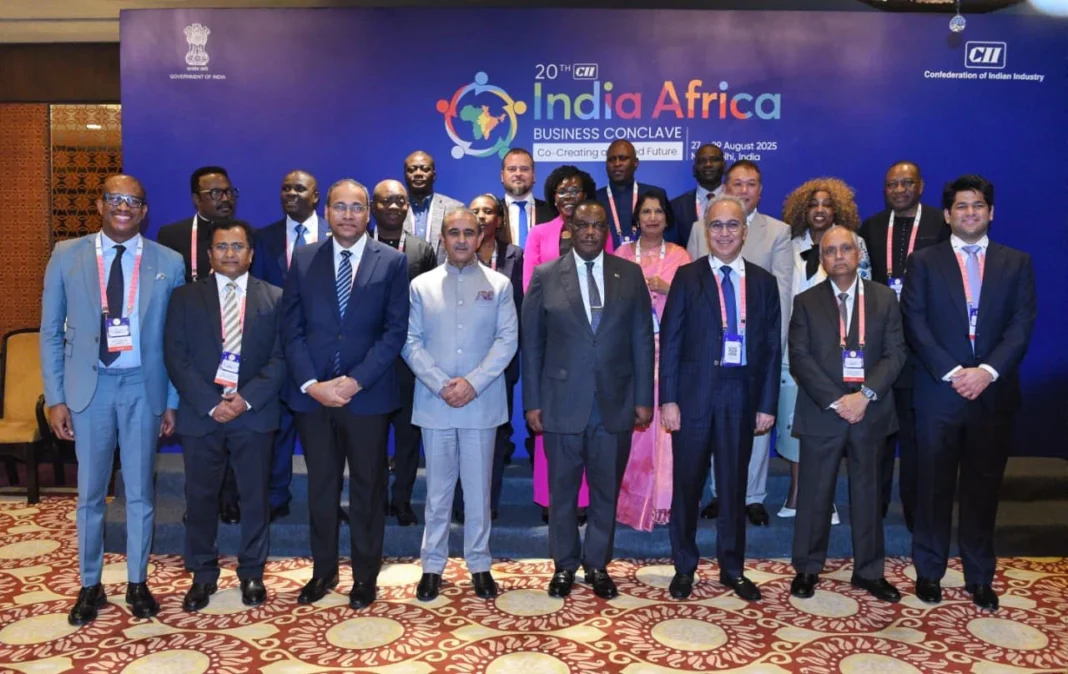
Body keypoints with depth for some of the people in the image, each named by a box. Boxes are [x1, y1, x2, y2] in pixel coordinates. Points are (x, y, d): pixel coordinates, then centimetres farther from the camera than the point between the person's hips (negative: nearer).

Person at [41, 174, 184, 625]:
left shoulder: (169, 263, -1)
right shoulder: (67, 255, 0)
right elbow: (51, 332, 2)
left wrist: (172, 401, -1)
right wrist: (55, 397, -2)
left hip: (143, 386, 0)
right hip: (89, 385, 0)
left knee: (140, 491, 10)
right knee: (90, 492, 11)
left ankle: (137, 583, 26)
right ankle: (90, 585, 27)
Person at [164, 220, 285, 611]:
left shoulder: (274, 298, 5)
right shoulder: (185, 297, 6)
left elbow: (281, 356, -2)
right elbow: (176, 357, -2)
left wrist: (247, 399, -14)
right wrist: (211, 403, -13)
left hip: (255, 413, 0)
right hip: (200, 413, 1)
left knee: (255, 497, 8)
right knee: (200, 498, 9)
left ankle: (252, 573, 23)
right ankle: (203, 575, 24)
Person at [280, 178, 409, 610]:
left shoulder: (392, 262, -1)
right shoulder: (304, 259, 5)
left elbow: (395, 331, -6)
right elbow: (291, 329, 2)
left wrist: (355, 381, -14)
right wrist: (310, 384, -10)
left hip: (367, 394, -2)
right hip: (312, 393, 2)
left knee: (368, 488, 9)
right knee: (320, 486, 13)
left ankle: (365, 575, 25)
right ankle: (323, 571, 29)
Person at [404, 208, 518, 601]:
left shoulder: (499, 285, 5)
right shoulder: (421, 285, 7)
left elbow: (507, 340, -2)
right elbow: (411, 342, 1)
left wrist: (473, 383, -13)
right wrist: (441, 385, -12)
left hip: (482, 403, 0)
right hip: (434, 404, 1)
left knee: (478, 488, 7)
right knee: (437, 489, 8)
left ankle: (479, 564, 20)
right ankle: (432, 565, 20)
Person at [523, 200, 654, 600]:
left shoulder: (630, 274, 4)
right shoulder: (545, 276, 1)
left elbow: (642, 339, 4)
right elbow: (531, 343, 1)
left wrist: (643, 398, 0)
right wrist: (532, 402, -3)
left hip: (615, 403, 1)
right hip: (562, 403, -1)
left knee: (606, 491, 11)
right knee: (562, 491, 11)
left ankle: (597, 564, 28)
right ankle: (564, 564, 28)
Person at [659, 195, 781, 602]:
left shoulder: (764, 282, 7)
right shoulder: (687, 277, 0)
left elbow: (772, 347, 6)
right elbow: (670, 340, -3)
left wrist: (767, 404, 1)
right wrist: (668, 399, -9)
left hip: (742, 396, 2)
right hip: (694, 394, -2)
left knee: (734, 485, 11)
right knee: (687, 484, 7)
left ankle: (732, 569, 26)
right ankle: (684, 568, 23)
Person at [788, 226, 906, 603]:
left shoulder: (884, 298, 6)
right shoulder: (806, 302, 3)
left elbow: (895, 353, -1)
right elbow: (799, 359, -5)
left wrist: (866, 394, -15)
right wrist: (835, 400, -15)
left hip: (870, 412, 1)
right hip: (821, 412, -1)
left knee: (868, 493, 10)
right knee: (815, 494, 5)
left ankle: (869, 572, 23)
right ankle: (807, 569, 19)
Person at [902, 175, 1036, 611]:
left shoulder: (1017, 263, 8)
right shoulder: (924, 262, 4)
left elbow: (1021, 325, -1)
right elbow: (915, 324, -4)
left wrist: (987, 371, -15)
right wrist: (952, 372, -14)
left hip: (995, 392, 1)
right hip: (938, 391, -1)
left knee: (983, 486, 10)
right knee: (934, 485, 7)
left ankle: (980, 576, 23)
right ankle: (929, 570, 20)